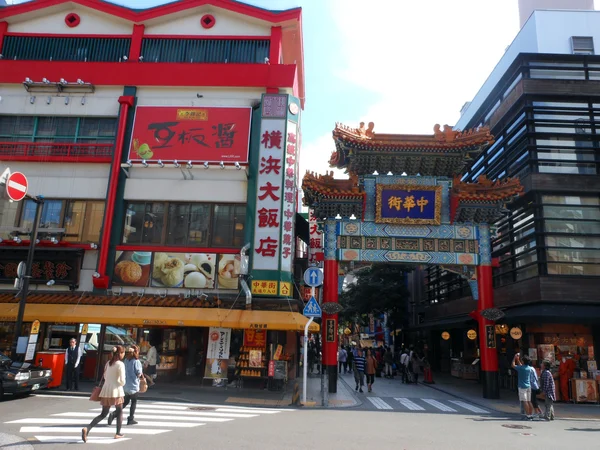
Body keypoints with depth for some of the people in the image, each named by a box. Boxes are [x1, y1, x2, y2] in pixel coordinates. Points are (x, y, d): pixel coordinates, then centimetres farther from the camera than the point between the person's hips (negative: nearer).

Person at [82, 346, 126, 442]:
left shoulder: (108, 363, 9)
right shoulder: (120, 364, -12)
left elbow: (105, 377, 15)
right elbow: (122, 381, -14)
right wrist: (121, 384, 6)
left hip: (106, 390, 6)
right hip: (116, 390, -6)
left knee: (103, 414, 11)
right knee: (119, 412, 15)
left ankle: (87, 429, -8)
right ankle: (118, 433, 19)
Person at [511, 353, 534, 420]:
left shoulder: (521, 368, -15)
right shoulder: (529, 368, 5)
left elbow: (513, 365, 0)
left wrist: (515, 357, 7)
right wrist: (517, 359, 31)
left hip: (522, 387, -7)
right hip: (528, 386, 7)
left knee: (524, 401, -5)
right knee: (529, 401, 10)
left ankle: (528, 416, -7)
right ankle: (530, 415, 14)